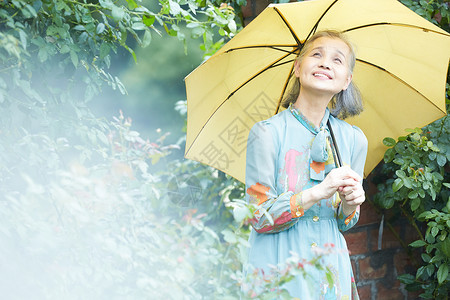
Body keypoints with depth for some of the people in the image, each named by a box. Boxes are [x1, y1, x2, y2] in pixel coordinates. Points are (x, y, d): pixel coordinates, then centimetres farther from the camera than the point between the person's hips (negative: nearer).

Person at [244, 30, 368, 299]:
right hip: (277, 267, -4)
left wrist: (349, 205, -13)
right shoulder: (267, 133, -10)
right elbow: (260, 218, -13)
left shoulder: (354, 140, 2)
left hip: (330, 266, 4)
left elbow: (345, 223, 10)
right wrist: (317, 193, -24)